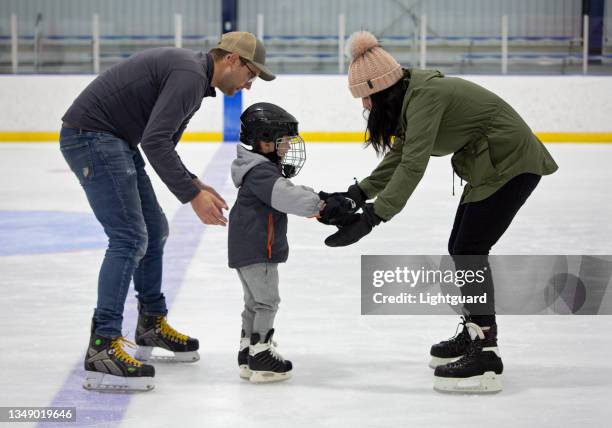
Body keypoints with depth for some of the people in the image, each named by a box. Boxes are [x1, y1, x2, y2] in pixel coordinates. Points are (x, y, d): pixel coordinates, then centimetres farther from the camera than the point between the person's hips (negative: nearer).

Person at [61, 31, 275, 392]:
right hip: (90, 136, -11)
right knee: (129, 239, -15)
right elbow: (155, 142, -27)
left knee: (154, 231, 17)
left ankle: (152, 326, 31)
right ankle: (102, 349, -18)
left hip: (114, 139, 11)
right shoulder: (190, 75, -18)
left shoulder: (192, 74, 15)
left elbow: (161, 142, 21)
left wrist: (194, 183, 10)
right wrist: (193, 195, -23)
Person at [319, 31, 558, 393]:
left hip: (512, 163, -10)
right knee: (461, 248, 15)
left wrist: (372, 217, -36)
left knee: (469, 249, -13)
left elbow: (414, 166, -33)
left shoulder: (425, 96, -25)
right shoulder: (411, 96, 5)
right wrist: (358, 193, 1)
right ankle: (474, 333, 31)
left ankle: (486, 357, -15)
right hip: (489, 165, 10)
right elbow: (400, 156, 10)